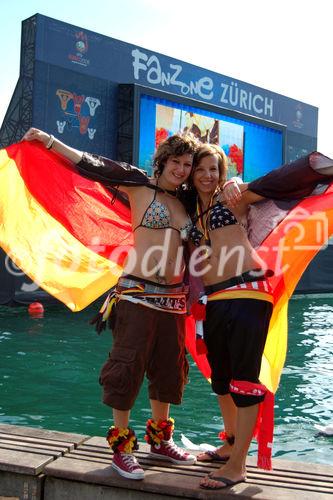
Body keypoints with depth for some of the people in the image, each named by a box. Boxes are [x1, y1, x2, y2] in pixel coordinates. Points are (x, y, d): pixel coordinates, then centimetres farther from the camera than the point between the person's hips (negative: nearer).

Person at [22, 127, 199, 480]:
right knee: (128, 365, -3)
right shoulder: (140, 185, -2)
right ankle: (121, 448, 11)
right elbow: (93, 165, -3)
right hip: (137, 292, -6)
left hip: (173, 297, 6)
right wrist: (50, 141, -4)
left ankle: (160, 440, 28)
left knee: (168, 368, 12)